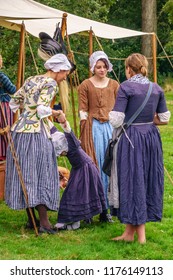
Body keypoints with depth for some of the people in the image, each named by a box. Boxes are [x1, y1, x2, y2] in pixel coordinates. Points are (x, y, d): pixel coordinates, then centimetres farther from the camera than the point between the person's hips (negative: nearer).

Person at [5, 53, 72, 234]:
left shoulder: (30, 80, 16)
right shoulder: (51, 84, -6)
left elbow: (14, 103, 18)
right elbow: (42, 109, -19)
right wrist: (58, 113, -3)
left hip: (20, 129, 7)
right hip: (37, 132, -7)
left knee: (25, 173, 10)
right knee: (41, 174, -4)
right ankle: (44, 221, -6)